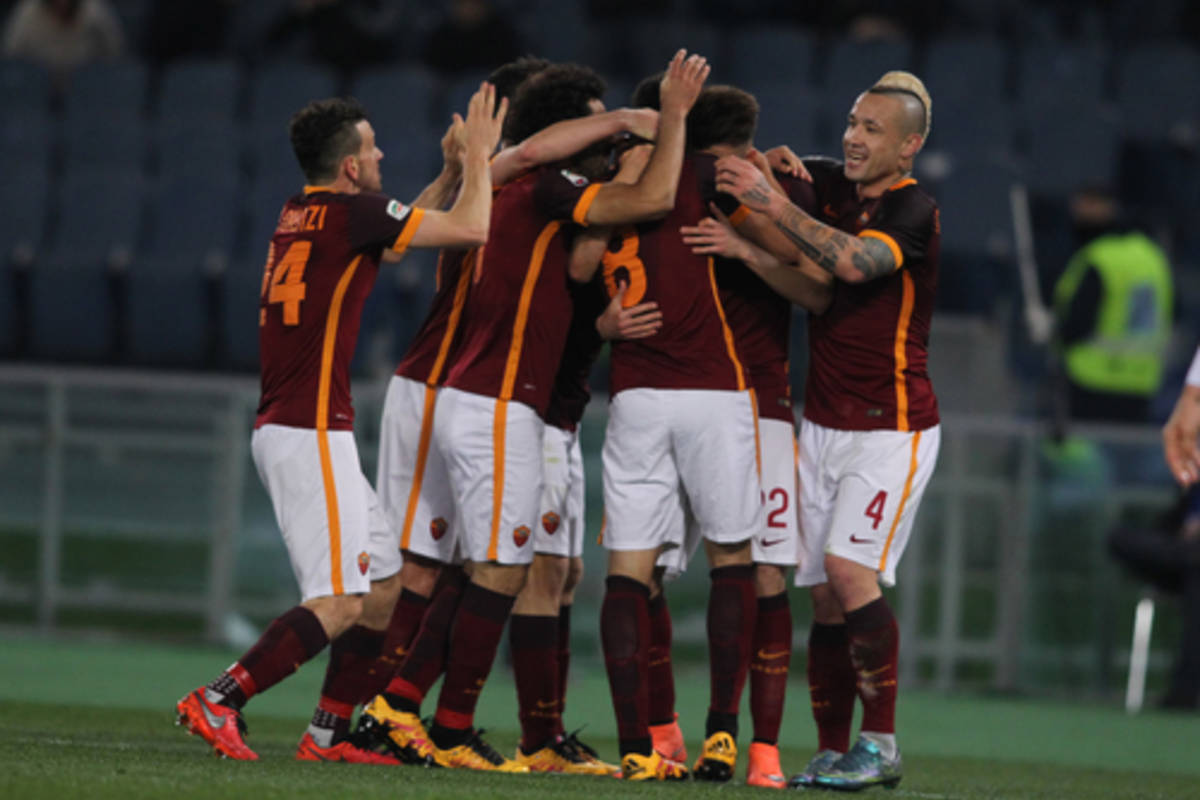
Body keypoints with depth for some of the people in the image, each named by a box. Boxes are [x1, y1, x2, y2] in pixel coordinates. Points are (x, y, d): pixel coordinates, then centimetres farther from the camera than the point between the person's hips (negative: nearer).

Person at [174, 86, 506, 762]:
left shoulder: (301, 213, 16)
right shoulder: (348, 211, -11)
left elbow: (390, 238, 35)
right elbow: (473, 229, -12)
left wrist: (460, 166, 35)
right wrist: (480, 157, 4)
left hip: (282, 428, 10)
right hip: (311, 433, -10)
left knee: (384, 580, 13)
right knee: (340, 602, -11)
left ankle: (331, 732, 12)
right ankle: (216, 703, -15)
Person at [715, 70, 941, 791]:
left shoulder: (913, 211, -13)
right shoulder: (830, 185, 7)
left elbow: (854, 262, -31)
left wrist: (773, 202, -30)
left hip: (893, 427, -7)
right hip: (824, 425, 7)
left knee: (850, 569, -20)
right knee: (825, 595, 3)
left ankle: (882, 744, -16)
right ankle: (833, 753, 7)